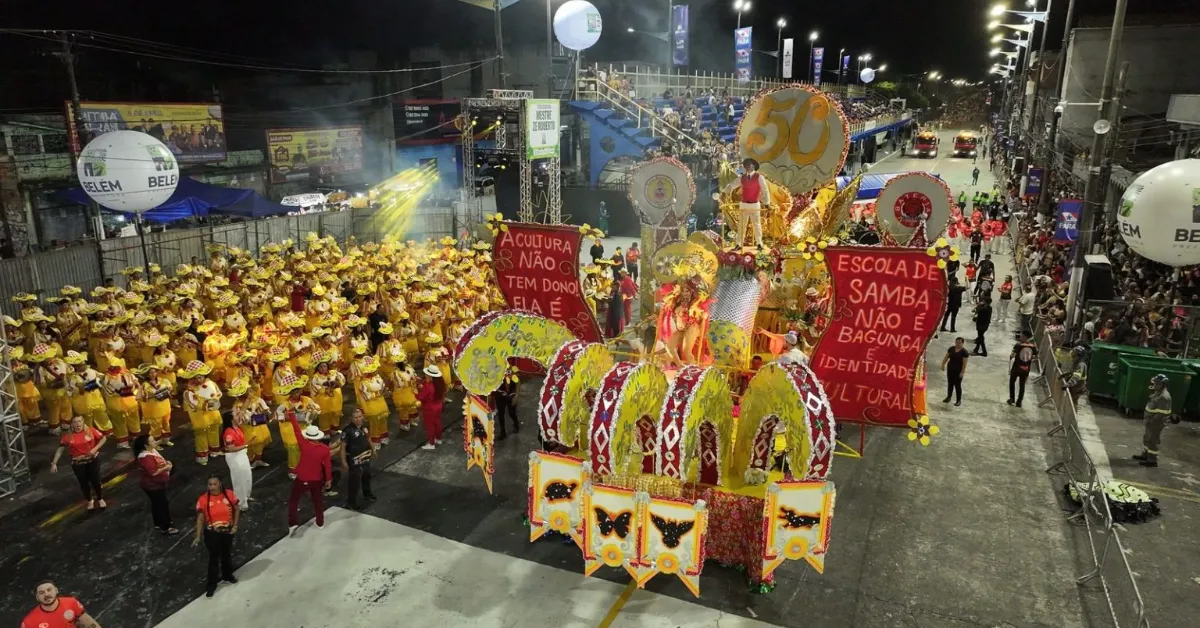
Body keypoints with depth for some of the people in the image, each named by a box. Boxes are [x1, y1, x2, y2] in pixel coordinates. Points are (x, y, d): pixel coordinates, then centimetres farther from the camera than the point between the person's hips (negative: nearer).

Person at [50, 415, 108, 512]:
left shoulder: (90, 430, -11)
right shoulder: (67, 435, -10)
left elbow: (103, 438, -2)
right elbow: (60, 449, -6)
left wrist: (95, 449, -14)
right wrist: (54, 463, -11)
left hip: (92, 460, -1)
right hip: (77, 463, 1)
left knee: (95, 480, 3)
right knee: (83, 483, 10)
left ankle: (100, 499, 29)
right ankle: (90, 501, 35)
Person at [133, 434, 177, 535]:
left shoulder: (152, 450, 2)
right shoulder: (145, 457, -29)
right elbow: (153, 472, -33)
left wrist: (166, 462, 0)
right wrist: (166, 468, -23)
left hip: (157, 483, 10)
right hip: (152, 485, -10)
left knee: (157, 504, 23)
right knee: (163, 504, 0)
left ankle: (158, 524, 38)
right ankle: (166, 528, 12)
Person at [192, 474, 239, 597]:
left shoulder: (230, 494, -15)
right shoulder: (203, 499, -18)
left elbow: (237, 509, 0)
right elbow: (200, 519, -12)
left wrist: (235, 526, -4)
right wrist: (198, 536, -14)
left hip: (227, 531, 2)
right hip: (212, 533, -2)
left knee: (227, 554, 22)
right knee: (213, 558, 8)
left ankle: (228, 575, 46)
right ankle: (212, 584, 25)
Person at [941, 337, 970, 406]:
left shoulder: (964, 352, -15)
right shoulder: (951, 349, 1)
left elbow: (964, 363, -16)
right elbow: (946, 357, 9)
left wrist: (962, 372, -17)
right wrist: (943, 364, 5)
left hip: (958, 371, -5)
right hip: (950, 369, 5)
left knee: (957, 385, 3)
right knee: (950, 383, 16)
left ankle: (959, 400, 16)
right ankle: (948, 397, 31)